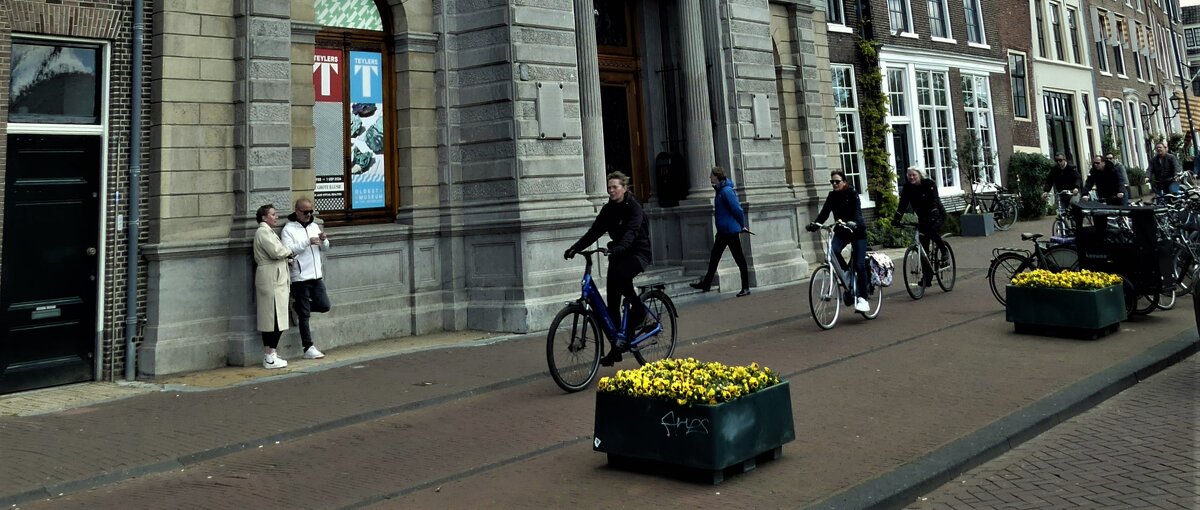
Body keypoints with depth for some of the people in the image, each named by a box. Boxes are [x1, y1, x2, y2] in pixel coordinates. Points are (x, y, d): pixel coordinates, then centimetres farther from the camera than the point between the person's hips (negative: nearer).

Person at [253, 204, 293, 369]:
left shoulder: (268, 231, 20)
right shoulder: (263, 232, -11)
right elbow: (276, 251, -21)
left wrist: (286, 255, 3)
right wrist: (289, 252, -4)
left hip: (274, 279, 10)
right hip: (271, 279, -10)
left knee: (270, 318, 12)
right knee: (276, 319, -8)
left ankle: (268, 355, 18)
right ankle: (270, 357, -5)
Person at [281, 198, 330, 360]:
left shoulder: (314, 226, 12)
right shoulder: (288, 229, -6)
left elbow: (324, 248, 15)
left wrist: (323, 240, -7)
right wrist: (307, 242, -24)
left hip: (316, 275, 6)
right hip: (300, 277, -6)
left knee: (324, 306, 5)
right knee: (304, 315, 1)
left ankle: (297, 306, 30)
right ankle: (308, 348, 7)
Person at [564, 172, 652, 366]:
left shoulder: (634, 207, -12)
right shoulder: (608, 209, 6)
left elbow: (631, 232, -28)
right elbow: (594, 231, -1)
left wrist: (617, 248, -46)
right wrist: (575, 248, -14)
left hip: (638, 252, -6)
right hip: (618, 254, 6)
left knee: (621, 275, -37)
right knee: (612, 302, 0)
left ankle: (638, 311, -10)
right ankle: (616, 348, 8)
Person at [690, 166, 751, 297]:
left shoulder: (726, 191, -20)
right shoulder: (720, 190, 10)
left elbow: (737, 209, -22)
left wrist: (742, 225, -10)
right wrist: (741, 225, 15)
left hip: (731, 231, -10)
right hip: (722, 231, 10)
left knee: (739, 258, -1)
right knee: (714, 257, 15)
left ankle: (745, 288, 7)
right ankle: (706, 284, 24)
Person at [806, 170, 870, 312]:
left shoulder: (852, 194, -12)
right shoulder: (832, 196, 2)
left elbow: (857, 212, -25)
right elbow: (824, 213, -7)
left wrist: (853, 224, -47)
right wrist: (815, 224, -27)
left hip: (857, 231, -4)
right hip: (841, 231, 4)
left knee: (859, 265, -10)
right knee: (833, 250, -28)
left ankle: (863, 299, -2)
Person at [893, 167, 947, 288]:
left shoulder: (929, 184, -18)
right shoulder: (907, 188, -7)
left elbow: (934, 202, -29)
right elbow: (902, 205, -12)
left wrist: (932, 218, -43)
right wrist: (896, 219, -26)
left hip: (937, 215, -4)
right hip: (923, 218, 4)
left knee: (931, 230, -34)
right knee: (923, 247, -3)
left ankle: (944, 250, -4)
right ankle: (927, 276, 3)